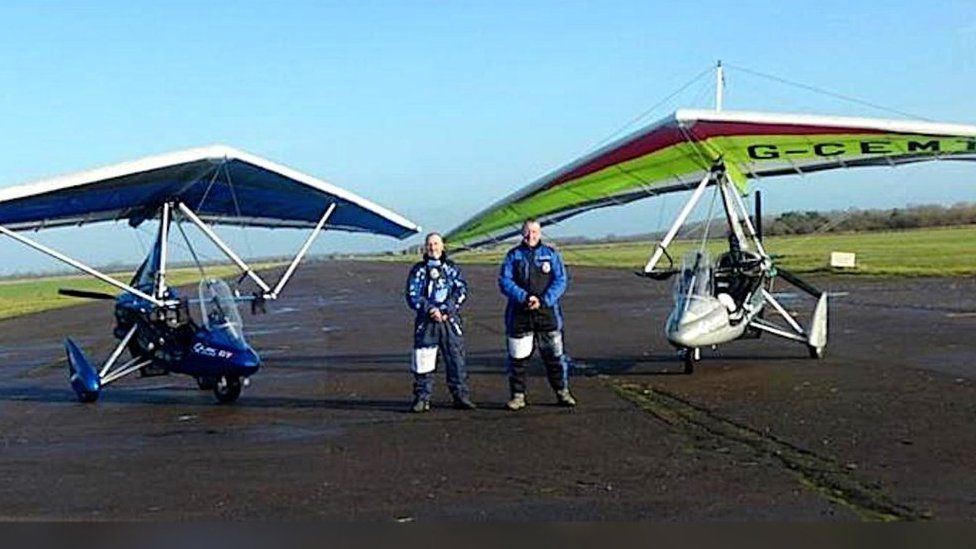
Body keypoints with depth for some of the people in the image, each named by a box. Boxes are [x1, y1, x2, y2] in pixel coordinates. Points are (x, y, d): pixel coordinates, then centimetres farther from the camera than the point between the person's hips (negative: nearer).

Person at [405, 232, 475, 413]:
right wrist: (430, 309, -13)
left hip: (450, 320, 1)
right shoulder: (418, 270, 9)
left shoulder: (452, 268, 11)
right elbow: (412, 296, 1)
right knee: (423, 362, -2)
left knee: (456, 358, 0)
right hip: (426, 322, -1)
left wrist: (445, 310, -12)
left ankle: (461, 396, 8)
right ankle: (422, 399, 5)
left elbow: (461, 291, 1)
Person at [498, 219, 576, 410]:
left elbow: (560, 280, -1)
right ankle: (518, 396, 12)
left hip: (547, 312, 0)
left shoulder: (551, 254, 7)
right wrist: (524, 297, -16)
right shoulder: (513, 255, 7)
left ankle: (562, 392, 16)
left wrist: (543, 300, -14)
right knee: (517, 357, 3)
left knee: (555, 355, 3)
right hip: (519, 315, 0)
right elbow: (504, 281, -3)